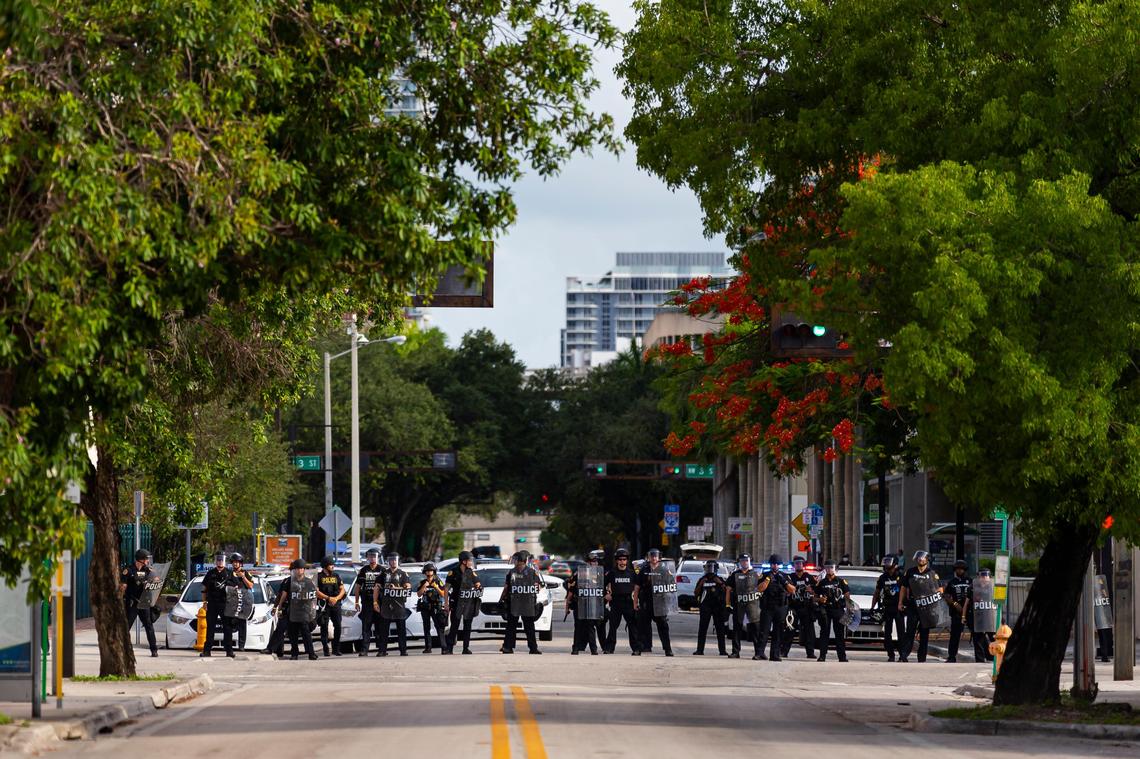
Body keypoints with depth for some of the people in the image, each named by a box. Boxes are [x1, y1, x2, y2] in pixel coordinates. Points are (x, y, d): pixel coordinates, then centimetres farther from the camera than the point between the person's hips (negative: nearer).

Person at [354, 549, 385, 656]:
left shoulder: (382, 570, 5)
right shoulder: (363, 570, 9)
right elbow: (358, 587, 11)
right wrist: (356, 602, 6)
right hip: (367, 602, 0)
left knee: (380, 627, 4)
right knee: (365, 627, -4)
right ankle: (364, 650, -6)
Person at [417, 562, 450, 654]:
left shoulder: (438, 582, 3)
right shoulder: (422, 583, 9)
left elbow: (443, 594, -1)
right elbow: (418, 594, 1)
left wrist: (436, 587, -14)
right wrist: (424, 587, -13)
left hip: (436, 608, -3)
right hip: (425, 608, 3)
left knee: (439, 627, -12)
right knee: (426, 628, 7)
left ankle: (444, 648, -18)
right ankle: (428, 648, 12)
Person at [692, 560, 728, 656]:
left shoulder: (720, 579, 9)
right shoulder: (702, 580, 11)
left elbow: (726, 591, 1)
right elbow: (696, 593, 8)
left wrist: (721, 583, -12)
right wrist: (700, 585, -6)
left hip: (718, 606, 0)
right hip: (705, 606, 0)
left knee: (720, 628, 1)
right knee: (702, 629, -5)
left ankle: (722, 650, 4)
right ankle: (700, 650, -4)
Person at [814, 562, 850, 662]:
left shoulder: (841, 581, 7)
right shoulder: (821, 583, 13)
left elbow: (847, 595, 5)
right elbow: (815, 597, 14)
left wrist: (849, 608, -5)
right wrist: (819, 599, -9)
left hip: (838, 609, -1)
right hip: (825, 610, 1)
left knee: (840, 633, 0)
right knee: (824, 633, -2)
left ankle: (842, 656, 2)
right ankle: (822, 655, -2)